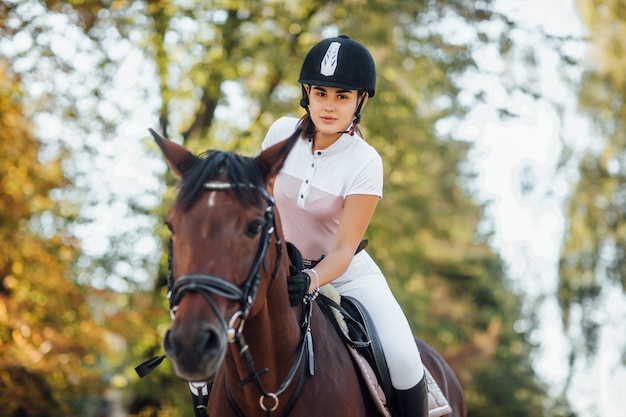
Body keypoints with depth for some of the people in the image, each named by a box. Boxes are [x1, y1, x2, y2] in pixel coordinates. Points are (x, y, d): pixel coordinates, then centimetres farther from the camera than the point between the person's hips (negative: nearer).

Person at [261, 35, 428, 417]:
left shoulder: (365, 163, -19)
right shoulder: (283, 133, -9)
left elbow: (344, 249, -23)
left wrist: (313, 281, -42)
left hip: (348, 274, -3)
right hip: (287, 271, 3)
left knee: (403, 361, -23)